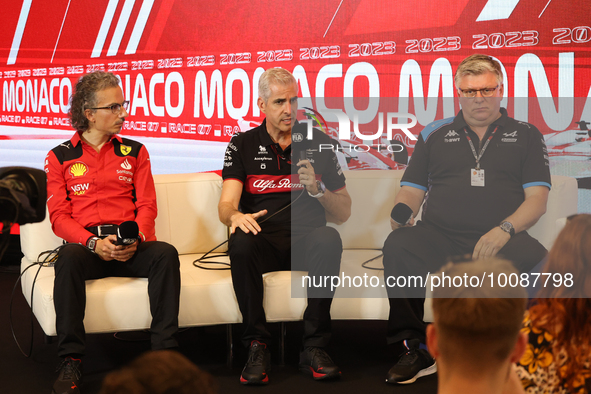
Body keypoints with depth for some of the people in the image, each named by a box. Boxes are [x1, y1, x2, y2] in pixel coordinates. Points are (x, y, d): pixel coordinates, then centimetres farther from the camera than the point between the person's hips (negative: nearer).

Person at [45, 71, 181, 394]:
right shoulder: (60, 157, 11)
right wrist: (93, 243, -16)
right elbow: (59, 216, 3)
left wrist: (136, 239, -13)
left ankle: (165, 352, -28)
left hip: (130, 246, 2)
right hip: (85, 244, -1)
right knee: (68, 259, -36)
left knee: (166, 253, -30)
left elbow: (146, 206, 9)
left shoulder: (134, 152, 17)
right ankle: (71, 363, -33)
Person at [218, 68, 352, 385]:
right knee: (241, 243, -34)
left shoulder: (318, 143, 12)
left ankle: (314, 348, -26)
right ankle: (257, 346, -23)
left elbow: (344, 213, 12)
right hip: (263, 242, 0)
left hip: (306, 241, 1)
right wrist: (235, 216, -28)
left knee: (329, 239, -33)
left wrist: (318, 189, -9)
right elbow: (226, 204, -3)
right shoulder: (242, 145, 10)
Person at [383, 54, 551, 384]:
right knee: (398, 246, -31)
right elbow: (412, 191, 20)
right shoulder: (435, 134, 21)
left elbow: (537, 199, 7)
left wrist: (504, 230, -12)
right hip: (438, 237, 1)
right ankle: (414, 350, -18)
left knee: (538, 261, -35)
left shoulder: (526, 136, 17)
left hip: (500, 241, -1)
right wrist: (402, 212, -6)